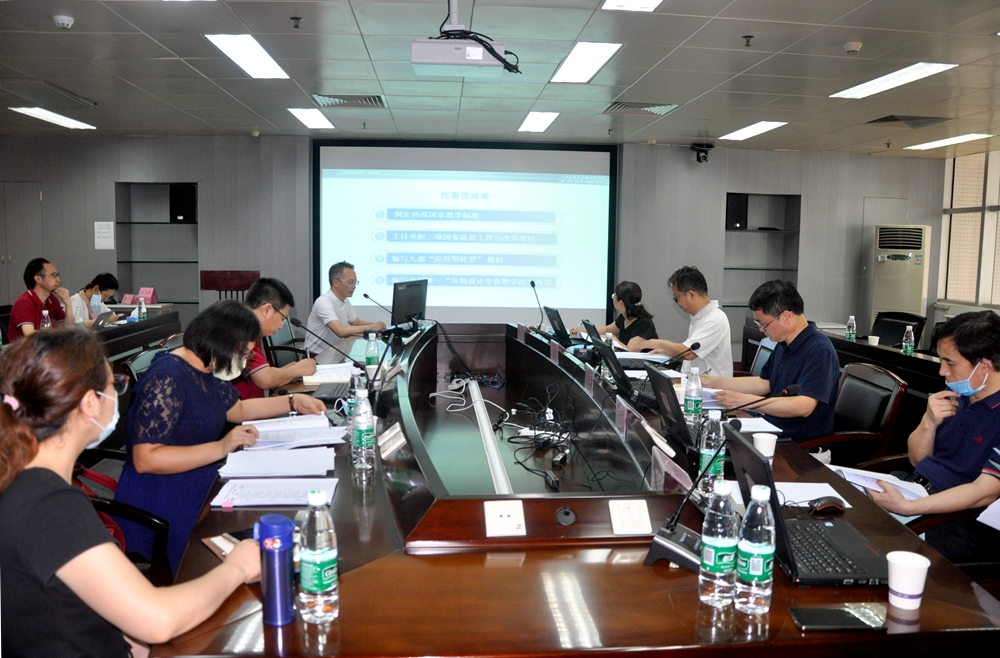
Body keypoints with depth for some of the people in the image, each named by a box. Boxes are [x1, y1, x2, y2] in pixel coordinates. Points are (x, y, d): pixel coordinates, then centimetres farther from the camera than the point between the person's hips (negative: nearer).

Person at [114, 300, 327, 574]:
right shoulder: (167, 378, -20)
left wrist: (293, 402, 21)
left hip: (203, 485, 9)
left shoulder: (209, 371, 9)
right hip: (164, 506, -9)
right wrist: (221, 447, -29)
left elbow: (237, 409, 29)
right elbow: (145, 459, -26)